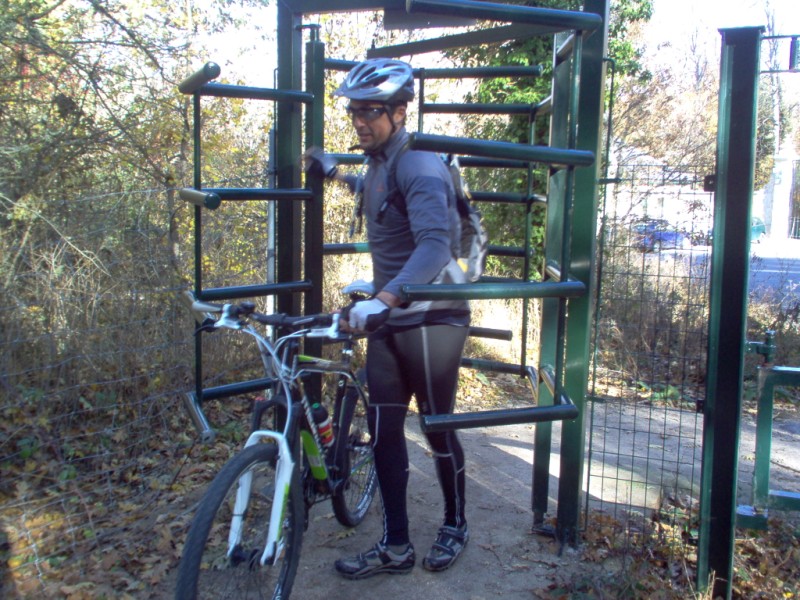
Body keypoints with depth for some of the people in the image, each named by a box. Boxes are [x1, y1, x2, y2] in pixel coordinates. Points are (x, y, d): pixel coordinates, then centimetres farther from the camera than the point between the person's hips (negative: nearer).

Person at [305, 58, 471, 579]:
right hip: (389, 319, 8)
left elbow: (435, 244, -34)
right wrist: (336, 174, 40)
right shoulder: (380, 164, 11)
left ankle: (455, 525, 30)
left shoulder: (419, 166, -18)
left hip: (432, 319, -8)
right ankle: (396, 546, 18)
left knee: (439, 429, 6)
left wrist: (384, 299, -47)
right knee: (383, 430, 7)